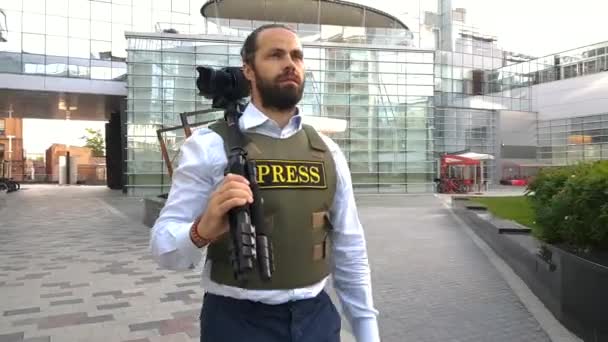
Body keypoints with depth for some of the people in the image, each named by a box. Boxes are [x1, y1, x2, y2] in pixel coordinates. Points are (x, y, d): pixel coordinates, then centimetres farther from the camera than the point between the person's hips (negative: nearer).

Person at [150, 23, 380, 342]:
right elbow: (163, 246, -12)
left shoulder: (328, 151, 2)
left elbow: (350, 250, 6)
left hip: (317, 316, 4)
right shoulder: (210, 145, -10)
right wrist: (202, 231, -33)